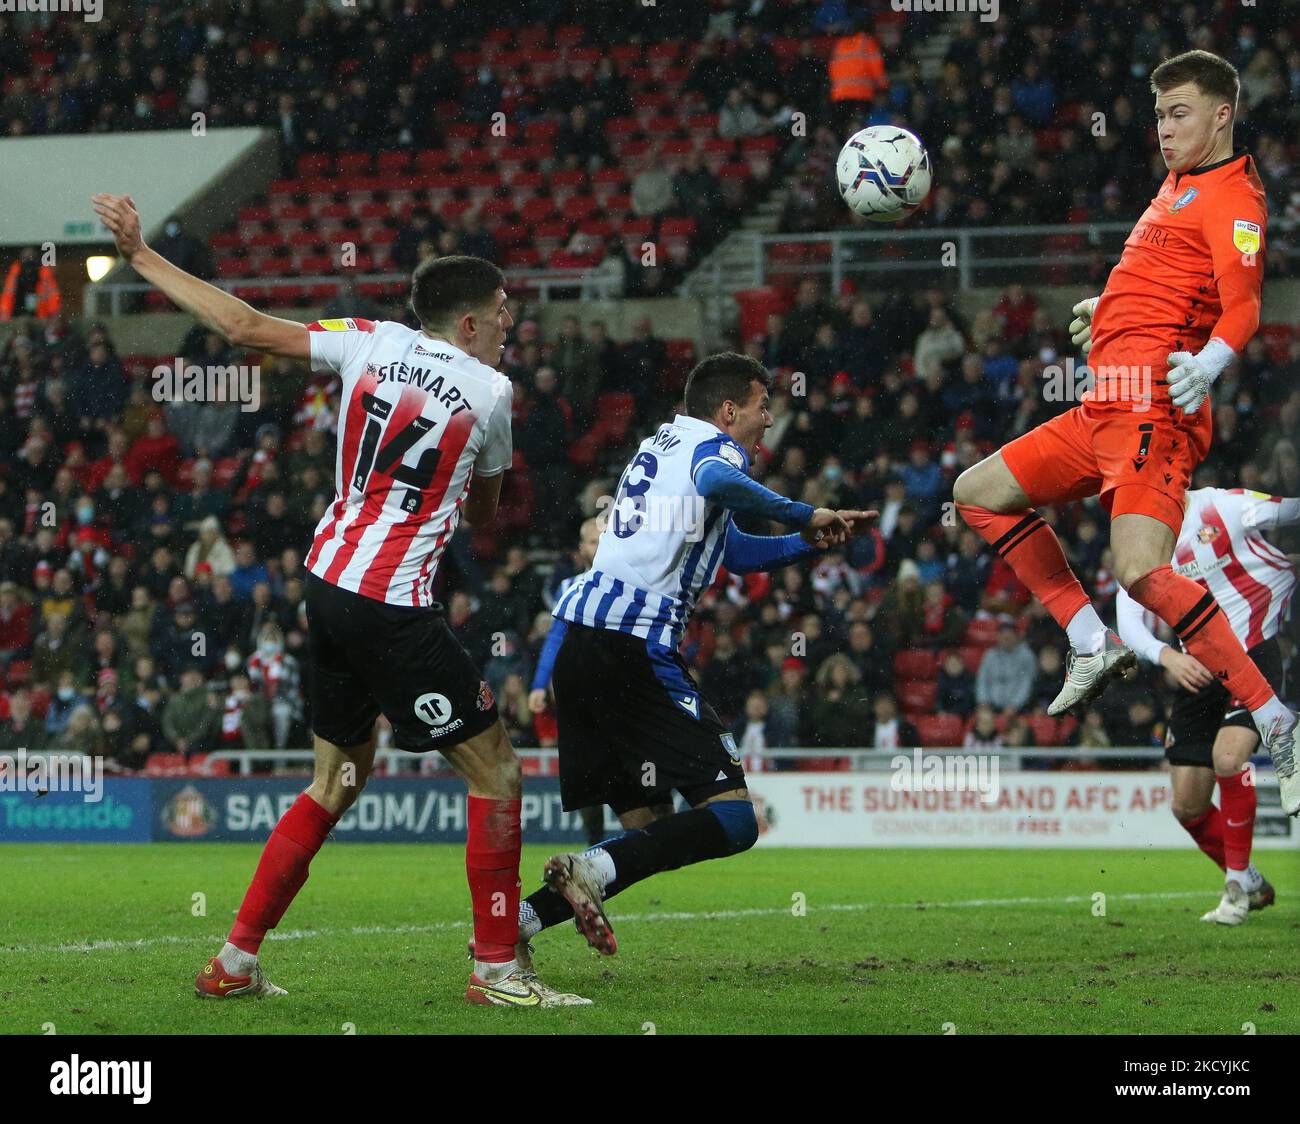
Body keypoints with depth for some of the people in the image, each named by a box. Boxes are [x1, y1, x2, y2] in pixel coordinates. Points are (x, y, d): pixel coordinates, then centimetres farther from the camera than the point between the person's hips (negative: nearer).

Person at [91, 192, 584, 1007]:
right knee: (496, 771, 2)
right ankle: (497, 969, 1)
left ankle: (236, 961, 20)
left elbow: (244, 327, 8)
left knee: (338, 780, 20)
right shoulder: (491, 392, -4)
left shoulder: (372, 342, 7)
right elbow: (484, 512, 12)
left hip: (328, 582, 7)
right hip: (395, 610, -7)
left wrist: (139, 253, 15)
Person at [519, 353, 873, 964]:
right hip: (636, 647, -9)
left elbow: (729, 551, 41)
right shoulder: (715, 446, 3)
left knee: (649, 825, 14)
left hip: (579, 639, 9)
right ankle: (595, 868, -29)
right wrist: (804, 515, -13)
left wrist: (810, 542, 31)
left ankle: (517, 920, 0)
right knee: (732, 819, -11)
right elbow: (717, 483, -25)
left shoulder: (662, 441, 30)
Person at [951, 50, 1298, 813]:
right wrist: (1108, 311, 48)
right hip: (1108, 407, 10)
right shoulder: (1179, 185, 20)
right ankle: (1094, 647, 13)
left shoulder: (1232, 198, -8)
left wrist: (1206, 366, -40)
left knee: (1143, 573, -26)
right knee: (979, 493, 16)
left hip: (1152, 408, -10)